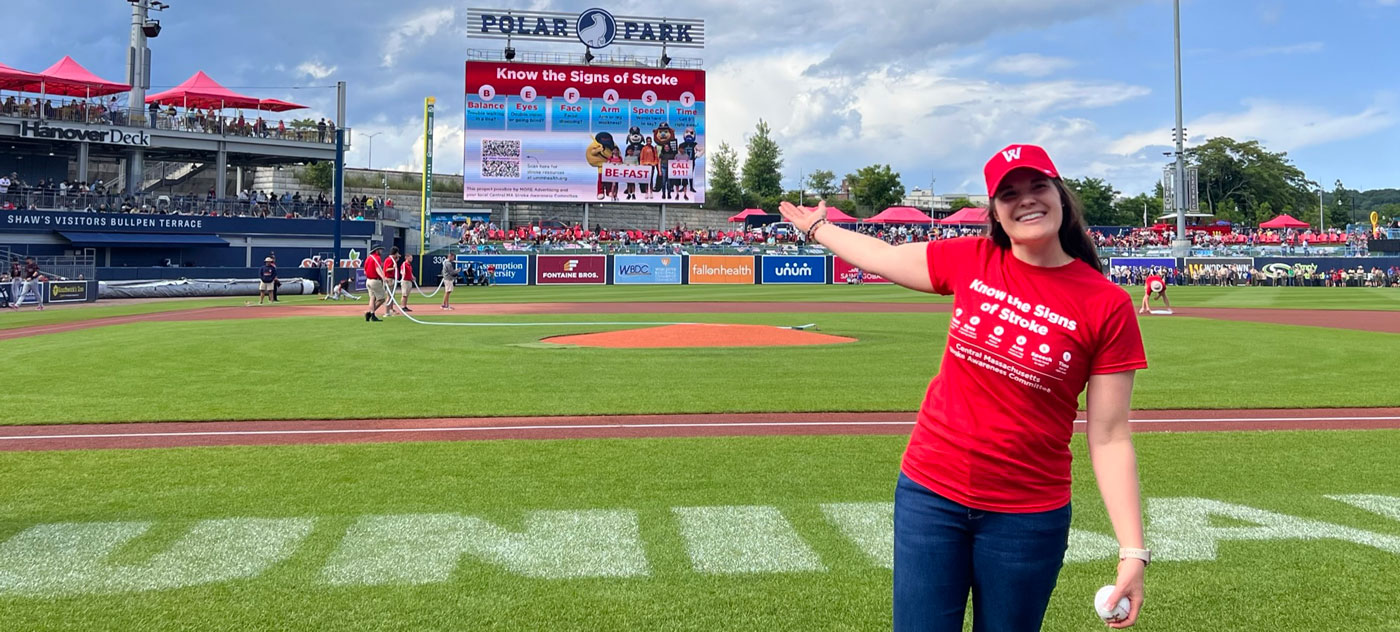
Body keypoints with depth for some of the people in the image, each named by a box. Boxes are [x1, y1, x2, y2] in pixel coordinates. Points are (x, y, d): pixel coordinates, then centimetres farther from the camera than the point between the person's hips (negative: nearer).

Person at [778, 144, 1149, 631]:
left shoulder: (1107, 306, -9)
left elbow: (1110, 438, -8)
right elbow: (881, 257, 16)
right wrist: (817, 228, 29)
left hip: (1029, 514, -2)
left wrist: (1133, 551, -12)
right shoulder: (970, 261, -1)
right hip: (929, 493, 2)